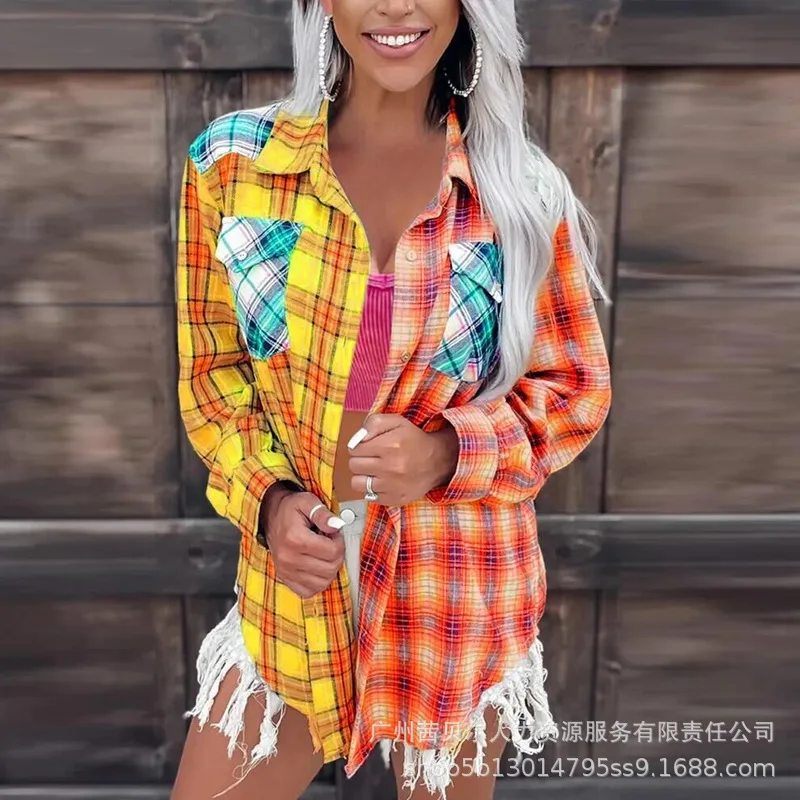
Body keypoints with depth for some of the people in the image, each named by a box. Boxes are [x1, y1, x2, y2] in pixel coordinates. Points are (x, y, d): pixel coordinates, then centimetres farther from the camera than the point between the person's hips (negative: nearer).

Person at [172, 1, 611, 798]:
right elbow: (210, 371, 3)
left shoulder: (521, 190, -8)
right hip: (295, 587, 1)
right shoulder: (232, 159, -5)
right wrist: (267, 500, -13)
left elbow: (576, 389, -1)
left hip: (460, 598, 0)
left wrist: (447, 451, -19)